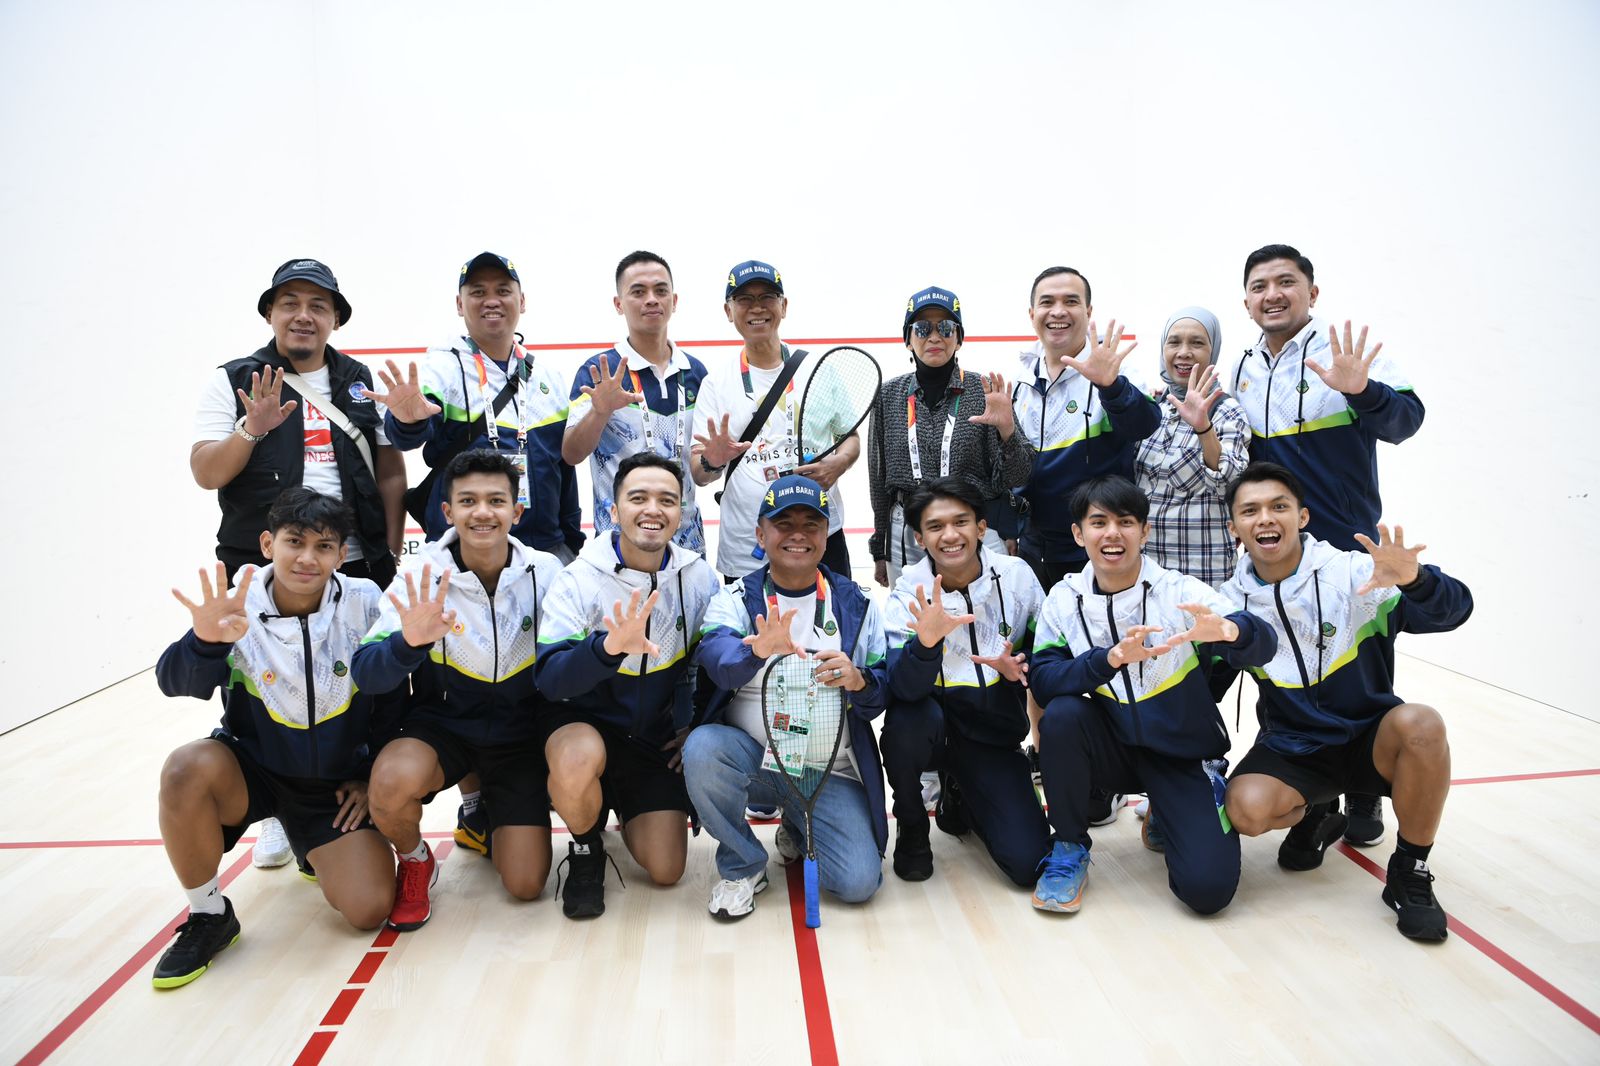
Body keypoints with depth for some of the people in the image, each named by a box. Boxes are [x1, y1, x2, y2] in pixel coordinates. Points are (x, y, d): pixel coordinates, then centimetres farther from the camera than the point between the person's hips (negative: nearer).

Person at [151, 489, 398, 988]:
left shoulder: (365, 603, -14)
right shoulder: (237, 609, -15)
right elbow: (177, 683, -30)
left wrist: (375, 776, -2)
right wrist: (207, 641, -51)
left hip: (336, 783, 0)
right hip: (252, 768, 0)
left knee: (369, 908, -14)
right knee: (186, 769, -33)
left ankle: (323, 853, 22)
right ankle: (208, 916, -8)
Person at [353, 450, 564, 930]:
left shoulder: (546, 572, -12)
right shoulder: (422, 574, -15)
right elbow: (366, 674, -23)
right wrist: (409, 643, -44)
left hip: (519, 734, 1)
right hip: (443, 724, -1)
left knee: (526, 884, -7)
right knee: (393, 781, -35)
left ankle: (482, 808, 27)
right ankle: (414, 861, 1)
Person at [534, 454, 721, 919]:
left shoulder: (700, 577, -8)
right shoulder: (578, 580, -18)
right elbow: (550, 679, -30)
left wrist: (698, 724, -1)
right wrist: (610, 646, -49)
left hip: (659, 736, 3)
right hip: (585, 720, -3)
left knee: (665, 871, -2)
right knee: (577, 764, -38)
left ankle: (626, 807, 32)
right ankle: (586, 852, -3)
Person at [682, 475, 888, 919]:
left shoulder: (856, 604, 4)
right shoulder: (736, 598, 0)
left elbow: (883, 694, 1)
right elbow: (716, 657, -22)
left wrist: (858, 680, -24)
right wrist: (758, 650, -46)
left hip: (829, 771, 1)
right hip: (752, 758, -1)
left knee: (859, 881, -17)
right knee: (702, 746, -32)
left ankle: (797, 831, 20)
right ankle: (742, 865, -4)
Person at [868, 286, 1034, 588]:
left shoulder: (984, 392, -4)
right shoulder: (889, 394, 4)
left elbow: (1016, 478, -4)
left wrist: (1006, 429, -22)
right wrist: (880, 550, 15)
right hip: (905, 538, 2)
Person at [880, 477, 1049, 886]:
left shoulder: (1017, 576, -10)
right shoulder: (909, 593, -15)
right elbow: (904, 688, -28)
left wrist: (1019, 665, -18)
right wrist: (926, 642, -49)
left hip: (994, 734, 2)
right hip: (933, 725, -2)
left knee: (1028, 862, -12)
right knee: (908, 717, -37)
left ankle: (958, 793, 22)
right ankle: (911, 827, -5)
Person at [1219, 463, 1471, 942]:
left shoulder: (1351, 573, -15)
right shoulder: (1232, 601, -6)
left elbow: (1454, 610, -24)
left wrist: (1414, 581, -44)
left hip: (1370, 740, -1)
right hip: (1290, 750, 1)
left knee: (1420, 723, -35)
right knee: (1247, 808, -30)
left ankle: (1409, 874, -11)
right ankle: (1313, 818, 10)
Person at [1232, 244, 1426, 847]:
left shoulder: (1346, 356, -6)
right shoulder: (1241, 372, 9)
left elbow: (1406, 418, -20)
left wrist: (1362, 391, -39)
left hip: (1347, 549, -4)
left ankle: (1364, 798, 24)